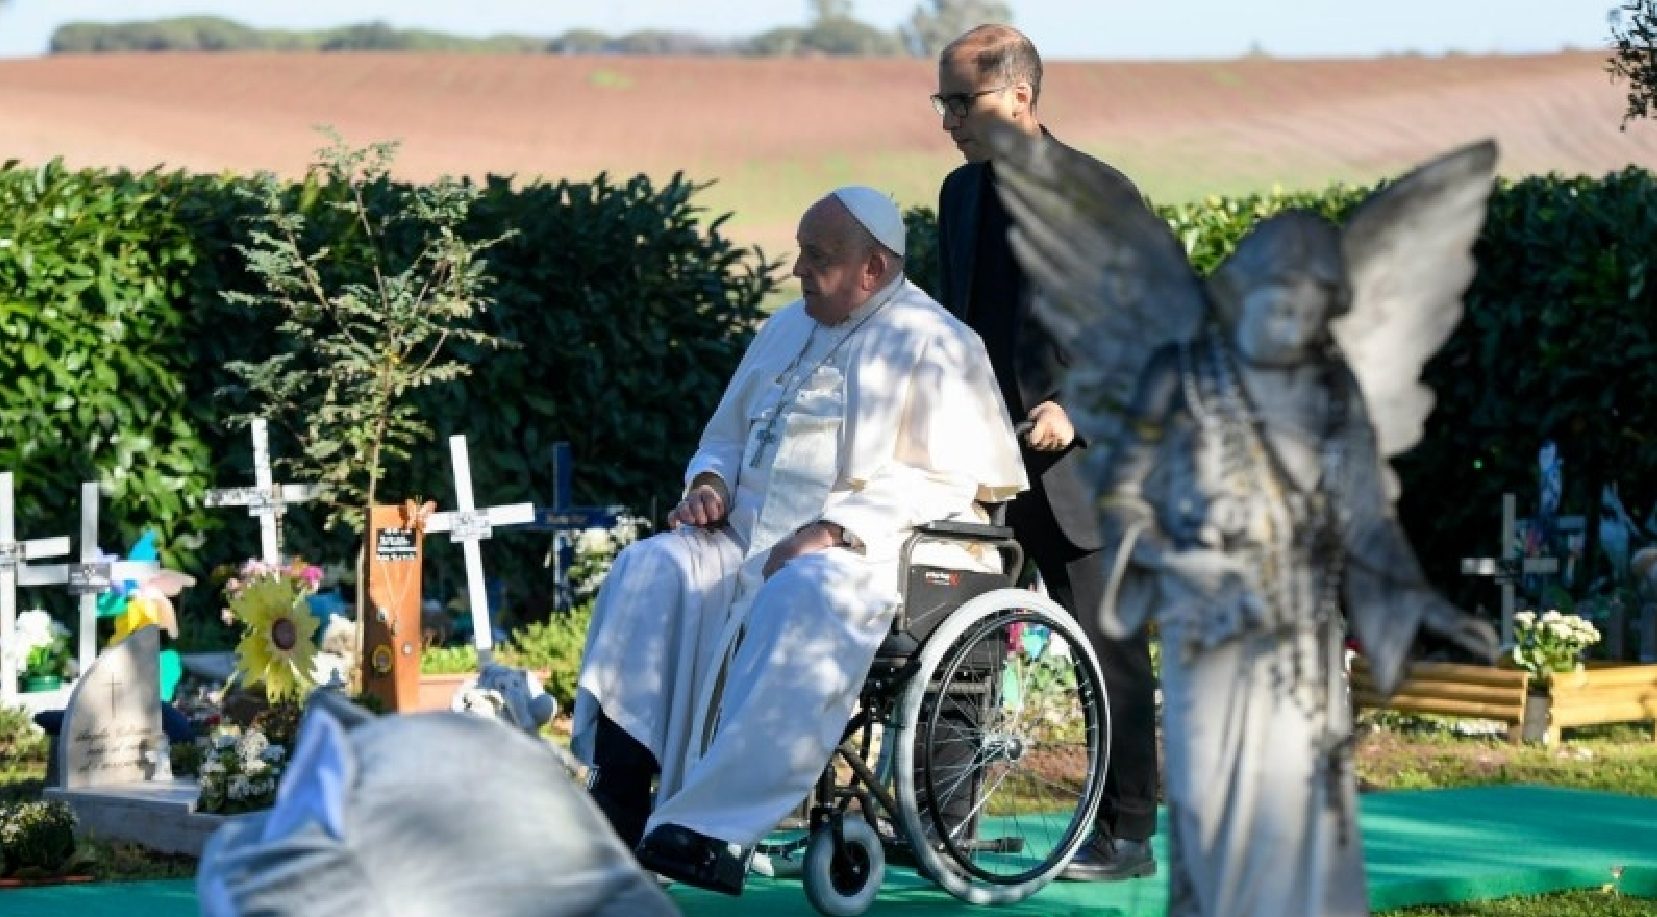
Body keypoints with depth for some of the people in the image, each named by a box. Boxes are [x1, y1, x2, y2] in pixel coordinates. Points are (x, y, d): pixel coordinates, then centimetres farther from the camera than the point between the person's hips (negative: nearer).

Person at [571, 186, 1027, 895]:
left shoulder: (934, 345, -1)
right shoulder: (788, 328, 22)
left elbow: (943, 480, -11)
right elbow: (728, 435, 31)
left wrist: (835, 529, -22)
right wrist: (710, 482, 6)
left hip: (862, 552, -7)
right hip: (748, 539, 7)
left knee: (805, 599, -39)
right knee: (649, 569, -22)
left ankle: (716, 828, -43)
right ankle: (616, 798, -31)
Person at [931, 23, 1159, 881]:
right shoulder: (960, 193, 12)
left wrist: (1077, 407, -19)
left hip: (1081, 463, -6)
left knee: (1109, 655, 1)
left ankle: (1126, 836, 7)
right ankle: (941, 819, 8)